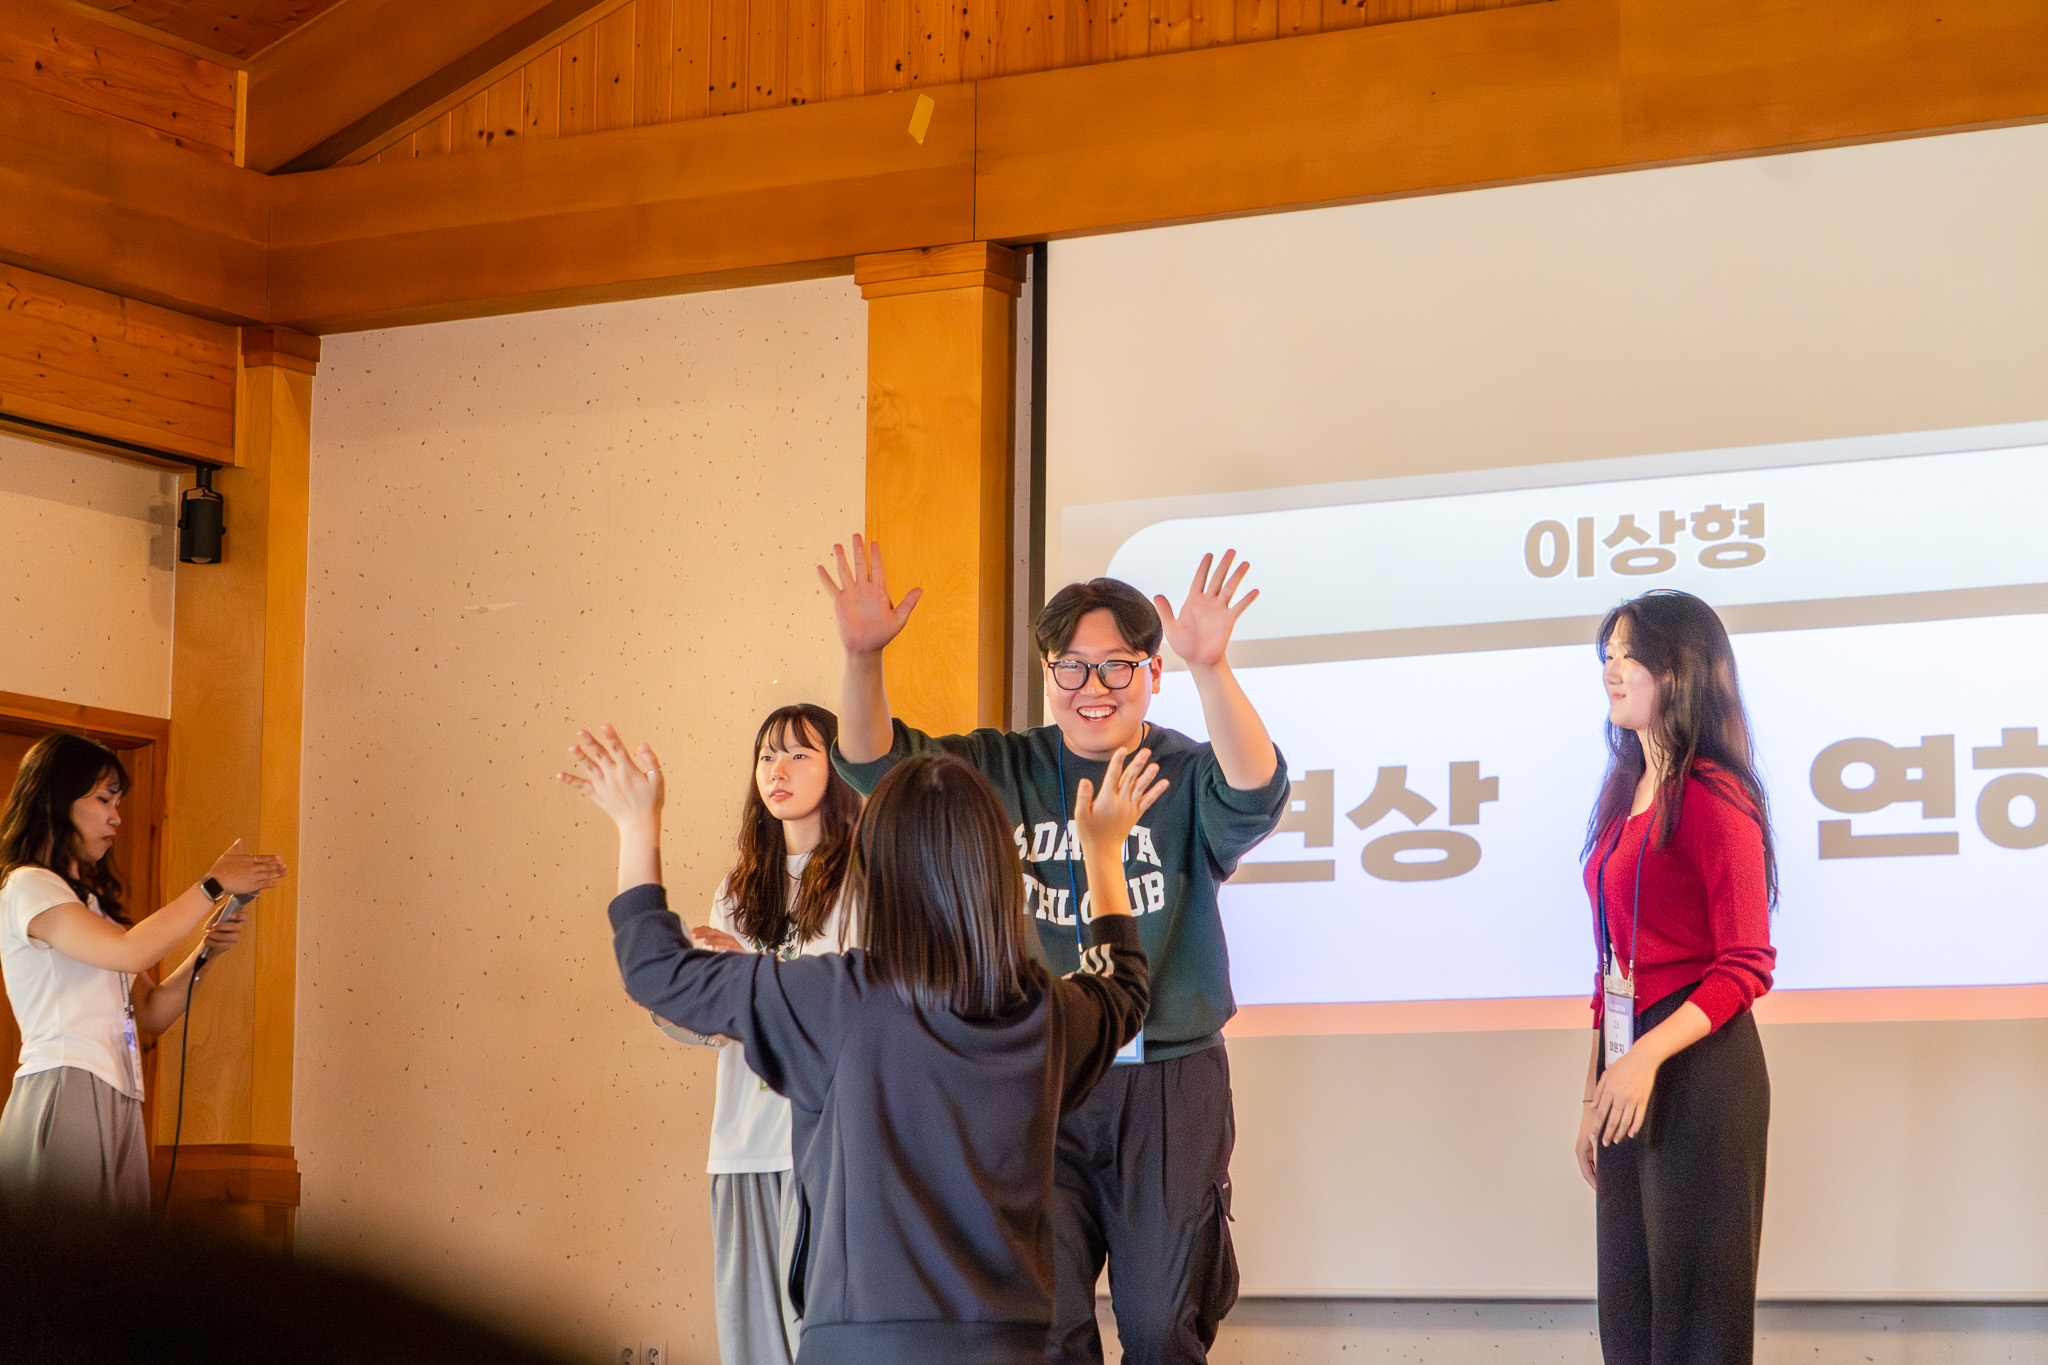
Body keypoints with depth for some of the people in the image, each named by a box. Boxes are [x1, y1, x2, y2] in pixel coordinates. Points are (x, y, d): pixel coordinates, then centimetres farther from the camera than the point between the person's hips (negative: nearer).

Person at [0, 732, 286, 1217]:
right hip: (65, 1095, -9)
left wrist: (205, 953, 5)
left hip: (115, 1107, 9)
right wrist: (215, 885, -11)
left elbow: (152, 1012, 22)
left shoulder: (91, 902, 27)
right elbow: (131, 952, -18)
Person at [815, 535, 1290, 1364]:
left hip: (1167, 1086, -2)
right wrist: (862, 657, -22)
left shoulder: (1187, 778, -2)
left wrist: (1210, 670, -41)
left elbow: (1253, 799, -24)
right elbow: (877, 765, -2)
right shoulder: (1001, 773, 7)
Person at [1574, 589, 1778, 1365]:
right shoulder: (1628, 797, 14)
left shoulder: (1713, 798, -11)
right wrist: (1594, 1094, 13)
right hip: (1628, 1070, 8)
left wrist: (1647, 1058, -24)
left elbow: (1747, 966, -15)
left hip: (1697, 1069, -8)